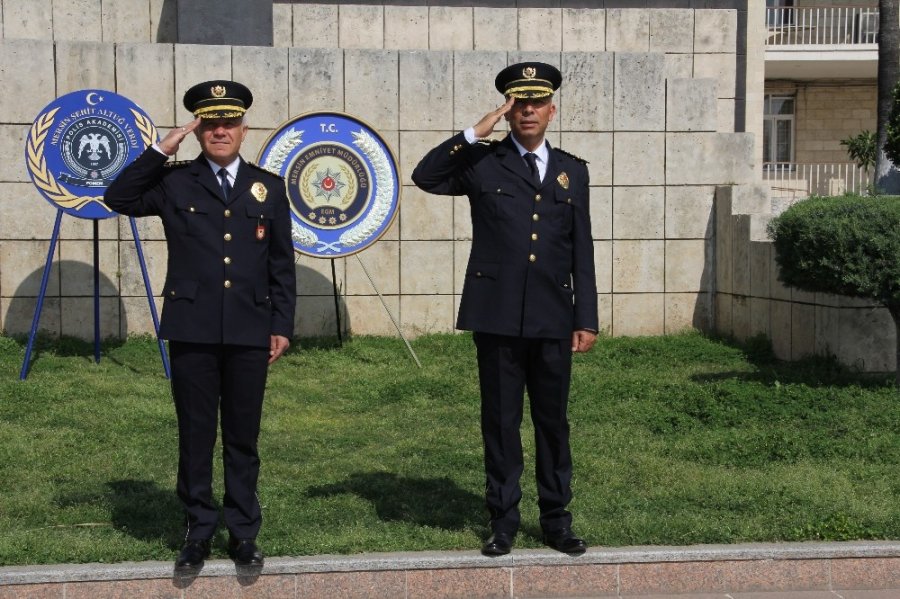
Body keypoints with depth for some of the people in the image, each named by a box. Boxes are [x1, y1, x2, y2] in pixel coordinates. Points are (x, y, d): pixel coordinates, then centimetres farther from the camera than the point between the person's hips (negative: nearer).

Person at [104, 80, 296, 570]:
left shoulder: (269, 187, 9)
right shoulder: (175, 182, 6)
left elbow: (282, 265, 8)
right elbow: (118, 199, -8)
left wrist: (282, 326, 3)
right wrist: (160, 151, -9)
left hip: (249, 332, 1)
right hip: (193, 330, -1)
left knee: (243, 437, 8)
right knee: (195, 435, 6)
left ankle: (243, 532, 18)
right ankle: (198, 531, 17)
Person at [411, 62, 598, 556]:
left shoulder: (572, 171, 12)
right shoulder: (483, 162, 5)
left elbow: (582, 251, 10)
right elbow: (425, 177, -11)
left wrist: (586, 319, 5)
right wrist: (475, 133, -12)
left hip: (552, 319, 2)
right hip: (497, 315, -2)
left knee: (553, 421, 9)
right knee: (500, 421, 5)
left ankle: (556, 520, 20)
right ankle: (503, 522, 15)